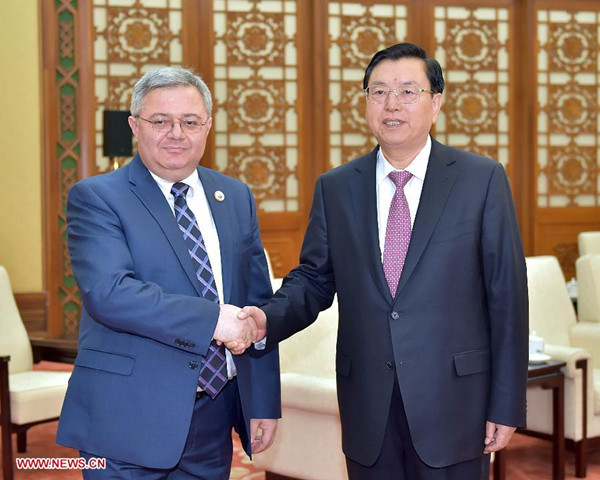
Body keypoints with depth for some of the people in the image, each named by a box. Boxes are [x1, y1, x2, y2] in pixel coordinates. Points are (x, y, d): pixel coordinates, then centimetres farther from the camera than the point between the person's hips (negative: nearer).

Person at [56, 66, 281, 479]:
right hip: (130, 420, -5)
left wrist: (265, 402, 5)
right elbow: (108, 291, -21)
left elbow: (259, 304, 10)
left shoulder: (236, 198, 10)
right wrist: (212, 319, -24)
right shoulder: (96, 197, -5)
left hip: (215, 416, 5)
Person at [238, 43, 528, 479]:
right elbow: (312, 279, 9)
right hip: (368, 406, 2)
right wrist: (268, 319, -13)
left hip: (452, 398, -2)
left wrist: (507, 406, -5)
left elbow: (507, 293, -3)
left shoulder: (483, 179, -2)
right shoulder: (335, 188, 6)